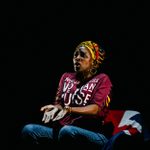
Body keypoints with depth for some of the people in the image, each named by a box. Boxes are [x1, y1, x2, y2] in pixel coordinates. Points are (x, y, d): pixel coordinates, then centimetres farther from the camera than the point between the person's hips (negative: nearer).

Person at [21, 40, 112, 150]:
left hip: (91, 134, -5)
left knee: (67, 131, -39)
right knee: (28, 130, -21)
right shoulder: (66, 77, 21)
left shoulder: (102, 79, 5)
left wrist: (69, 110, -25)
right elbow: (59, 103, 13)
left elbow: (96, 109, -9)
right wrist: (54, 109, -14)